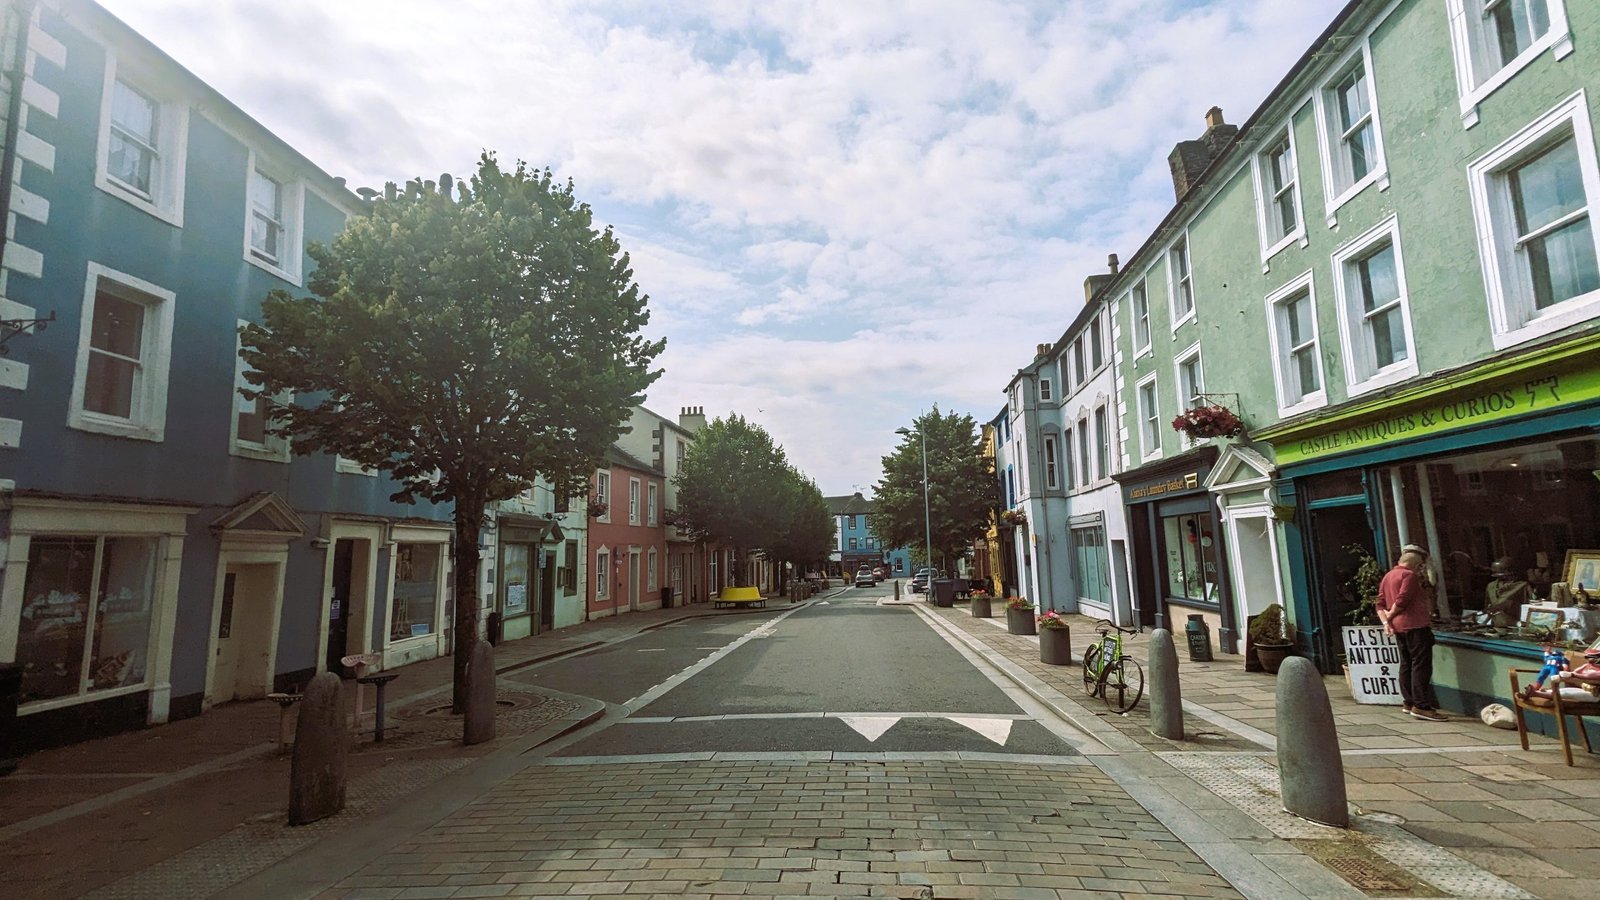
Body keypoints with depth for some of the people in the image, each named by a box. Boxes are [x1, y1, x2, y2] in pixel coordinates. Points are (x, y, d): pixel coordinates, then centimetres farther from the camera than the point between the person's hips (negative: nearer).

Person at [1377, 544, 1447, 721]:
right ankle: (1421, 707, -12)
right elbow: (1402, 600, -20)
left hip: (1399, 627, 9)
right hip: (1415, 626, -9)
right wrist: (1390, 615, -5)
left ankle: (1409, 703, 19)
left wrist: (1386, 621, 0)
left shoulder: (1387, 577, 16)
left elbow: (1380, 604, 10)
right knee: (1421, 665, -9)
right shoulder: (1410, 575, -10)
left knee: (1406, 664, 14)